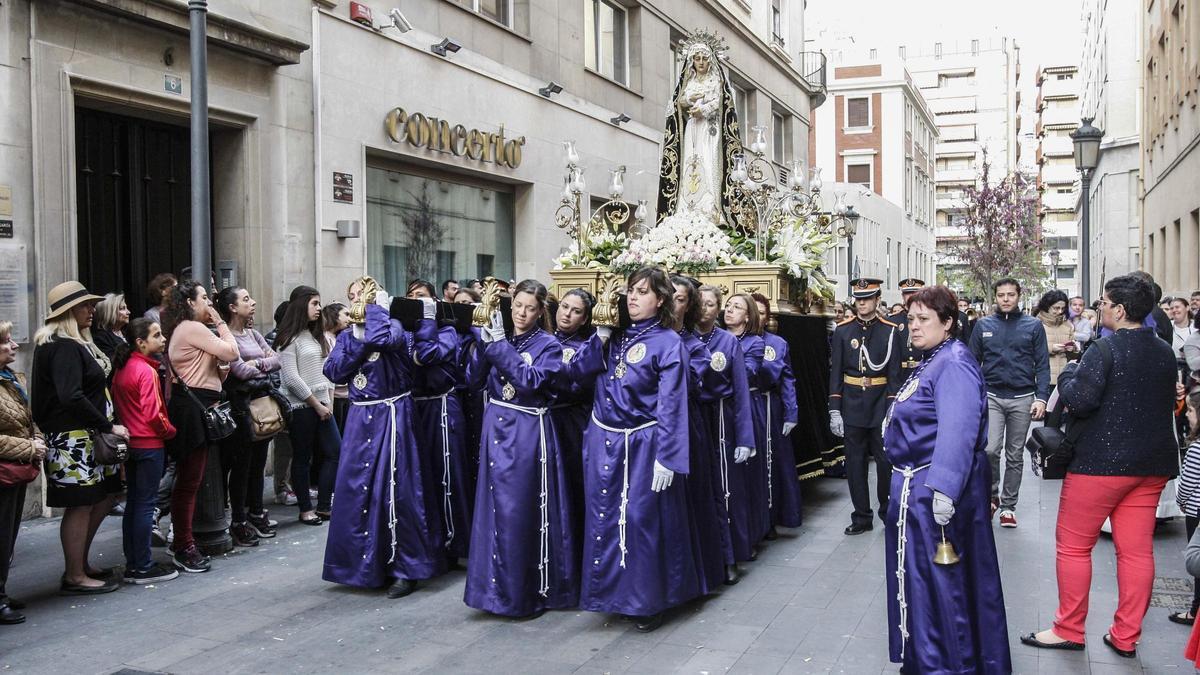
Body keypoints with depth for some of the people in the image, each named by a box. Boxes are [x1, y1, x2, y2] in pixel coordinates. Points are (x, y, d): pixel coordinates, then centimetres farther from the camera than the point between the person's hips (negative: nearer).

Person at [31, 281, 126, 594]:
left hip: (87, 437, 10)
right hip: (72, 439, -10)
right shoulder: (63, 347, -16)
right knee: (80, 505, -2)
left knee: (104, 497, 15)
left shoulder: (74, 343, 16)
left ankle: (80, 565, 26)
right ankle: (75, 577, 9)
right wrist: (109, 427, -20)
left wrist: (107, 427, 9)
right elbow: (71, 396, -26)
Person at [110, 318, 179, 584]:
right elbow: (153, 413, -20)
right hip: (150, 444, -8)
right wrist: (170, 431, -5)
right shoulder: (146, 371, -16)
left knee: (133, 502, 13)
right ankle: (143, 568, 3)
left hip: (129, 443, 8)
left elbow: (117, 405, 14)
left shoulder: (121, 368, 9)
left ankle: (132, 564, 19)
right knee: (145, 505, -3)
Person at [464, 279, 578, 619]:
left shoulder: (548, 345, -2)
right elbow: (474, 378, 2)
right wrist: (485, 345, -14)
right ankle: (498, 585, 20)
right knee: (495, 508, 8)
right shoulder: (498, 335, 10)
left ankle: (531, 590, 8)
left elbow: (530, 381, -17)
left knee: (525, 511, -3)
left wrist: (500, 346, -19)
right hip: (496, 427, 4)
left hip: (529, 432, -4)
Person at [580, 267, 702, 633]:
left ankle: (648, 601, 18)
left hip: (642, 444, -6)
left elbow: (671, 404, -13)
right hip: (603, 440, 6)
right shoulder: (613, 336, 8)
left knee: (641, 518, 1)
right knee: (603, 517, 11)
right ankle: (611, 590, 28)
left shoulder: (668, 342, -9)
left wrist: (666, 458, -17)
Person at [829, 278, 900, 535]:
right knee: (855, 463, 6)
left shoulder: (890, 331, -2)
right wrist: (834, 410, -3)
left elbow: (894, 374, -3)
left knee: (886, 461, 4)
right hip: (852, 405, 1)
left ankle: (889, 513, 22)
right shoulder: (842, 330, 2)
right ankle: (862, 517, 17)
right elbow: (836, 372, 2)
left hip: (881, 405, -1)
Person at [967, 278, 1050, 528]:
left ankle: (1008, 506, 19)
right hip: (991, 397, 0)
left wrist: (1041, 397, -9)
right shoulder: (983, 325, 5)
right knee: (990, 449, -14)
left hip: (1022, 398, 0)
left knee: (1015, 455, 8)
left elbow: (1042, 365, 1)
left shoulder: (1033, 326, 3)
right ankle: (992, 494, 9)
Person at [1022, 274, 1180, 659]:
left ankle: (1069, 630, 10)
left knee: (1073, 545, 4)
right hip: (1153, 464, 7)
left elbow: (1079, 400, -20)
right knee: (1137, 551, 9)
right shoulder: (1165, 353, 9)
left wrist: (1067, 374, -2)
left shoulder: (1105, 349, -15)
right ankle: (1125, 637, 17)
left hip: (1102, 462, -7)